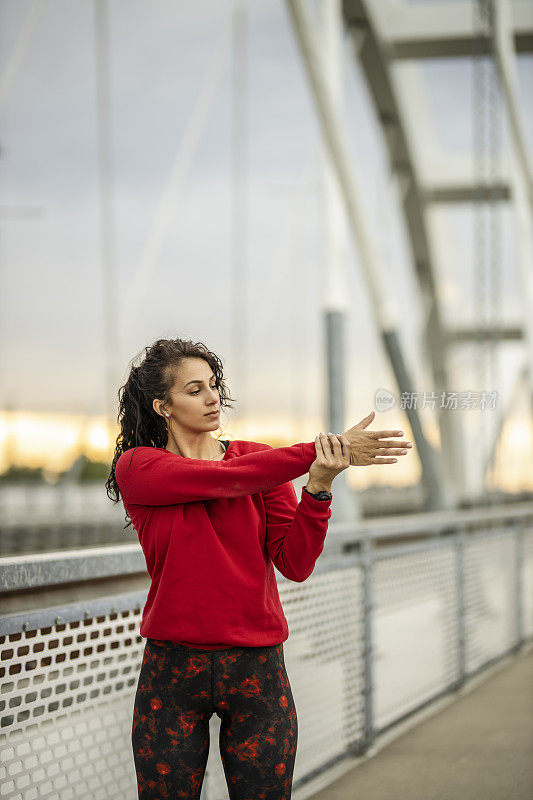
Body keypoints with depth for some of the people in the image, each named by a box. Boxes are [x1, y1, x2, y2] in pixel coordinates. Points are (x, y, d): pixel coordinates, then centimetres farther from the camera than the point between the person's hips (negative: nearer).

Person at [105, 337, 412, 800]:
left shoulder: (260, 459, 5)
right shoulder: (136, 467, -2)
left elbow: (296, 564, -5)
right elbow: (226, 480, -18)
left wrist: (319, 485, -20)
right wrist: (319, 452, -20)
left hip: (257, 671, 2)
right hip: (173, 670, -1)